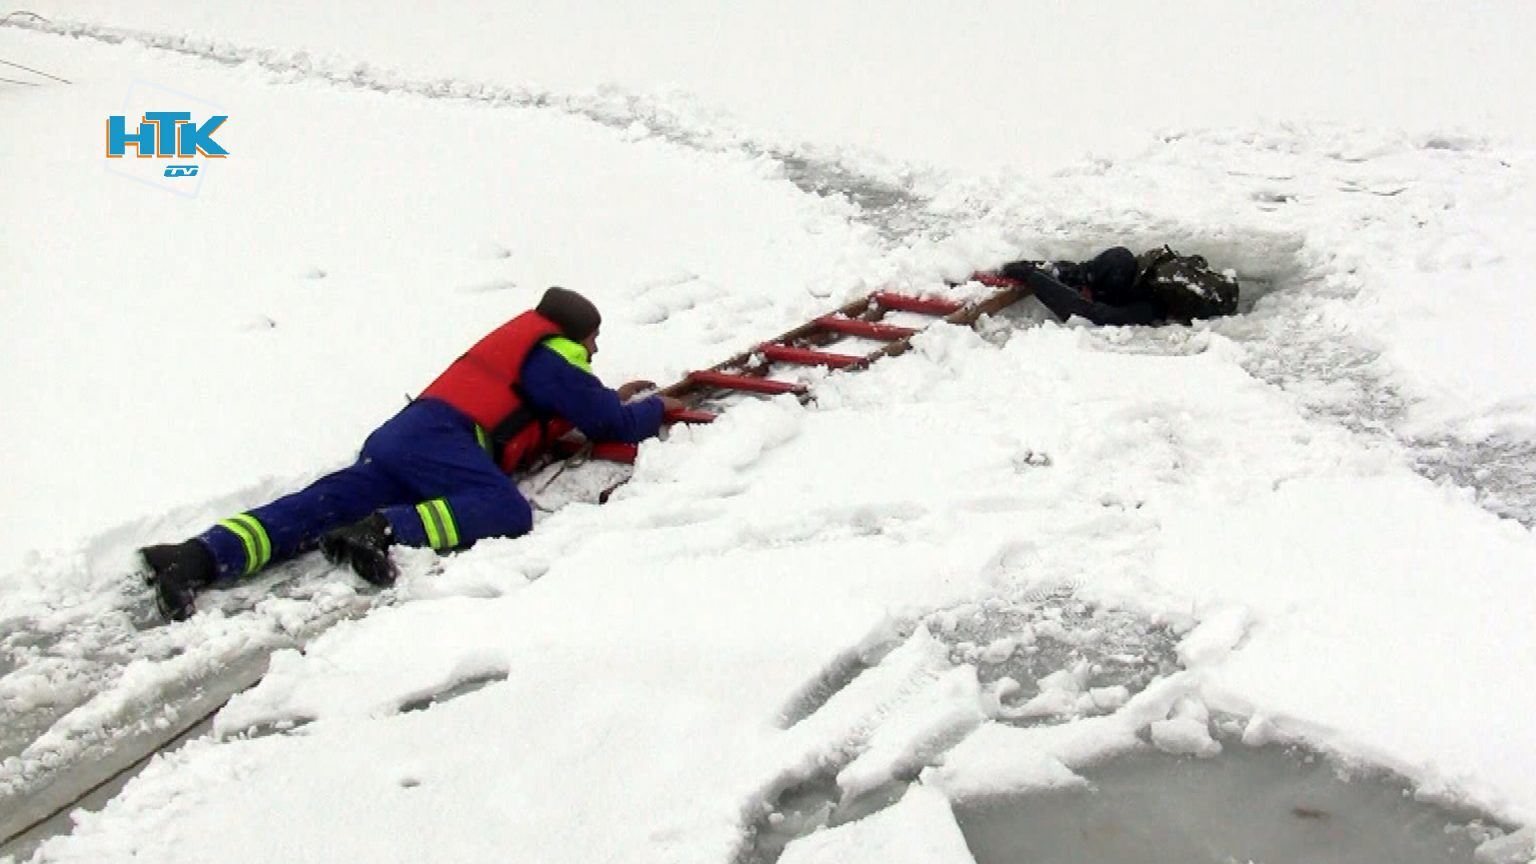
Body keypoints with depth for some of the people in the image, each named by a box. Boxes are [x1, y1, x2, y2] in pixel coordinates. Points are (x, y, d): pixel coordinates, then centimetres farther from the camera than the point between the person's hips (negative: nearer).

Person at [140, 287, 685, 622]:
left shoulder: (523, 341, 32)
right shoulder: (553, 358, 5)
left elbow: (566, 399, 50)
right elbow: (614, 427, 7)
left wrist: (611, 398, 50)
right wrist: (654, 407, 26)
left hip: (398, 436, 9)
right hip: (441, 441, -9)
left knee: (318, 508, -10)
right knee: (508, 511, -27)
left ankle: (197, 556, -29)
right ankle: (383, 531, -44)